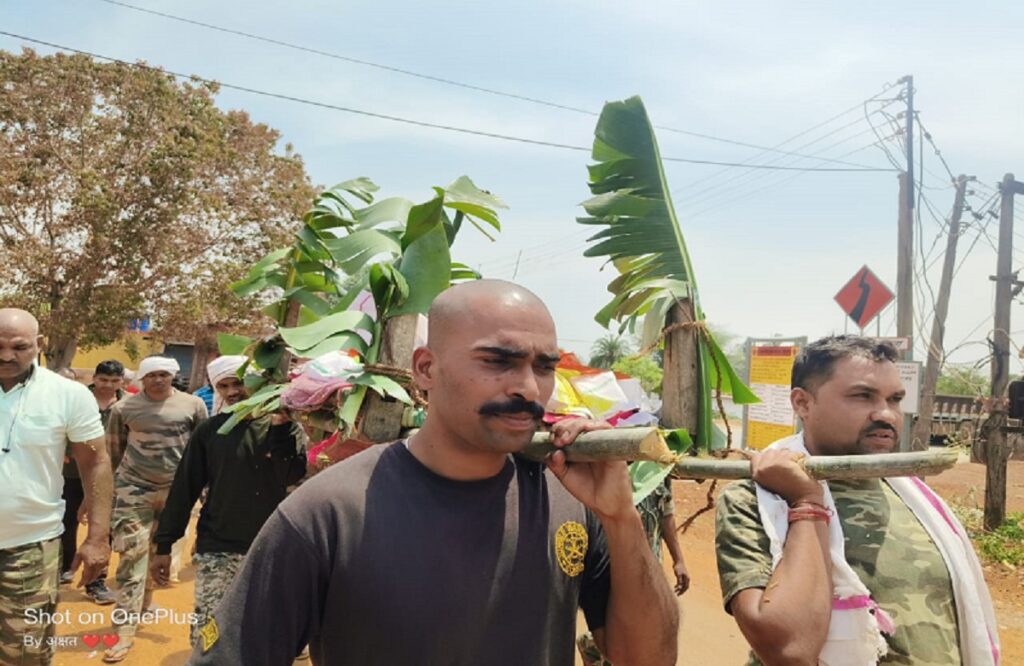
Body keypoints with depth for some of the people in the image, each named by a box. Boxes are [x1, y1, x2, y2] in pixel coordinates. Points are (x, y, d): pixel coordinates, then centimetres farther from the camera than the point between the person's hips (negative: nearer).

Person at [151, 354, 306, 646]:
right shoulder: (209, 430, 3)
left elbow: (290, 475, -16)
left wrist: (280, 425, -22)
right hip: (216, 549, 1)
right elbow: (184, 488, 3)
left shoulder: (285, 427, -1)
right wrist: (164, 545, 1)